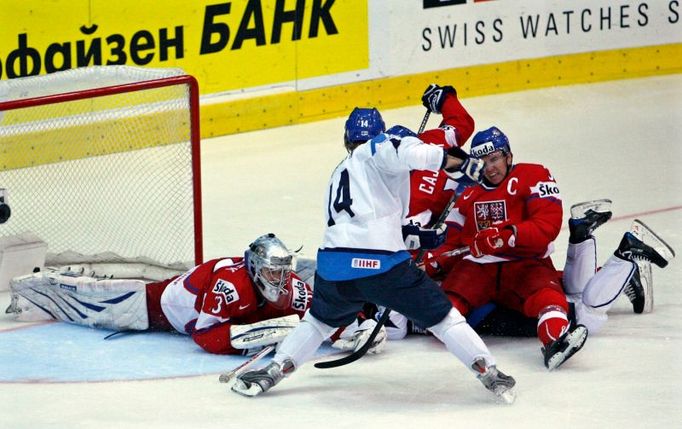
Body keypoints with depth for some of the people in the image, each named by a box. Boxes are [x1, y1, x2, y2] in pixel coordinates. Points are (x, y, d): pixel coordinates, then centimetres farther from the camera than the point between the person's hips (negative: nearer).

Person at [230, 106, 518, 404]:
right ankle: (490, 375, 6)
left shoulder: (340, 174, 31)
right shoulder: (377, 150, 9)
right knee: (442, 316, 8)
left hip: (333, 266, 6)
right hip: (381, 264, -6)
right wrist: (456, 162, -9)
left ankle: (271, 372, 26)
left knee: (320, 320, 33)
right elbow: (407, 152, -13)